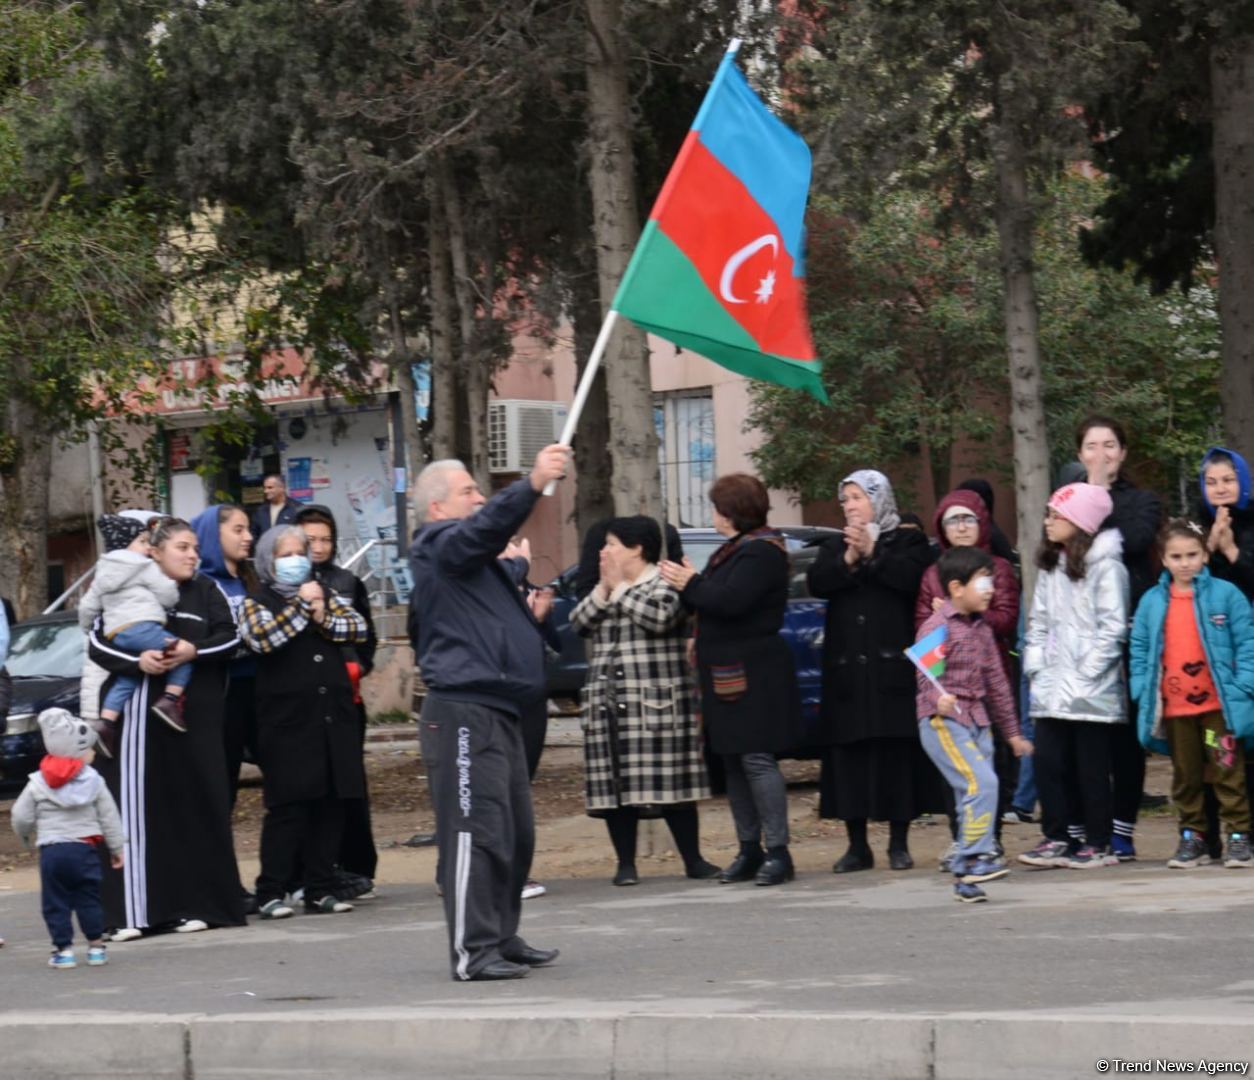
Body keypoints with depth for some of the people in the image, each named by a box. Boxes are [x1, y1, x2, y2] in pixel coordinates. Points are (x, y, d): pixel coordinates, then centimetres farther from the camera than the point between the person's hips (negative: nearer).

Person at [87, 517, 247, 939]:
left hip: (194, 715, 1)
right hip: (137, 716, -1)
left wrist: (195, 650, -12)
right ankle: (133, 911, -5)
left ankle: (195, 904, 5)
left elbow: (230, 637, 6)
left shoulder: (206, 591, 11)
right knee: (137, 807, -6)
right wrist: (136, 661, -15)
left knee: (194, 807, -2)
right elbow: (97, 641, 2)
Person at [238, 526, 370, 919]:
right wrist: (301, 606, -11)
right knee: (287, 806, -7)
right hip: (287, 720, -5)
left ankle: (321, 890, 10)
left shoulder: (325, 594, 17)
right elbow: (262, 639, -17)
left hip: (333, 716, 5)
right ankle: (271, 893, -2)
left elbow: (358, 627, 4)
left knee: (331, 804, 4)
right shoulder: (256, 603, 3)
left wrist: (324, 619, -11)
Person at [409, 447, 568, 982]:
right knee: (478, 832, -13)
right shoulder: (440, 546, -6)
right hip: (463, 711, -10)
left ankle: (503, 938, 22)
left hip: (496, 711, 10)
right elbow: (485, 526, -28)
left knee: (515, 832, 13)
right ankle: (473, 951, -14)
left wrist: (530, 613, 23)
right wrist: (532, 483, -40)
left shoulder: (481, 559, 25)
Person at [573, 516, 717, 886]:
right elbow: (579, 624, 9)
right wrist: (603, 590, -3)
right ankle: (625, 863, 7)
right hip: (608, 705, 6)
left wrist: (619, 588, -9)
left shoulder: (666, 585, -2)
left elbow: (659, 617, -21)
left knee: (668, 782, -6)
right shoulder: (607, 589, 19)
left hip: (657, 705, -6)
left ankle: (693, 860, 1)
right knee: (614, 784, 1)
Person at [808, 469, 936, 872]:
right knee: (849, 753, -1)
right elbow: (817, 582, -1)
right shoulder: (835, 546, 19)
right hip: (847, 668, 4)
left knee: (896, 750, -5)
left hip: (892, 664, -3)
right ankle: (857, 845, 4)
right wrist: (848, 560, -15)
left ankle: (899, 843, 2)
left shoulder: (908, 541, 7)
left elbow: (911, 577, -13)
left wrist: (872, 554, -17)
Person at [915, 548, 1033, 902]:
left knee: (973, 795, 6)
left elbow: (996, 681, 21)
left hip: (977, 720, 8)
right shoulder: (937, 626, -9)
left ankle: (964, 874, 11)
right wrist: (938, 697, -41)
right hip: (942, 719, -8)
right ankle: (976, 856, -16)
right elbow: (925, 672, -20)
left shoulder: (982, 628, 15)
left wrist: (1012, 731, 24)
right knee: (981, 782, -21)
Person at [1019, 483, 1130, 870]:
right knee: (1048, 761, 2)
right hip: (1052, 686, 7)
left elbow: (1113, 625, -11)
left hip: (1091, 689, -6)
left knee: (1091, 765, -1)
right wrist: (1035, 663, 5)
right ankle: (1055, 838, 9)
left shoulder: (1105, 566, -7)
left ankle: (1098, 843, 6)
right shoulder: (1051, 566, 16)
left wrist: (1088, 671, -14)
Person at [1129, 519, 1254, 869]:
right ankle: (1192, 837, 20)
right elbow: (1139, 650, 8)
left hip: (1219, 705, -3)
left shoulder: (1225, 594, -5)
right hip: (1173, 708, 3)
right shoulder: (1152, 601, 4)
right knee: (1185, 776, 12)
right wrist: (1142, 691, -2)